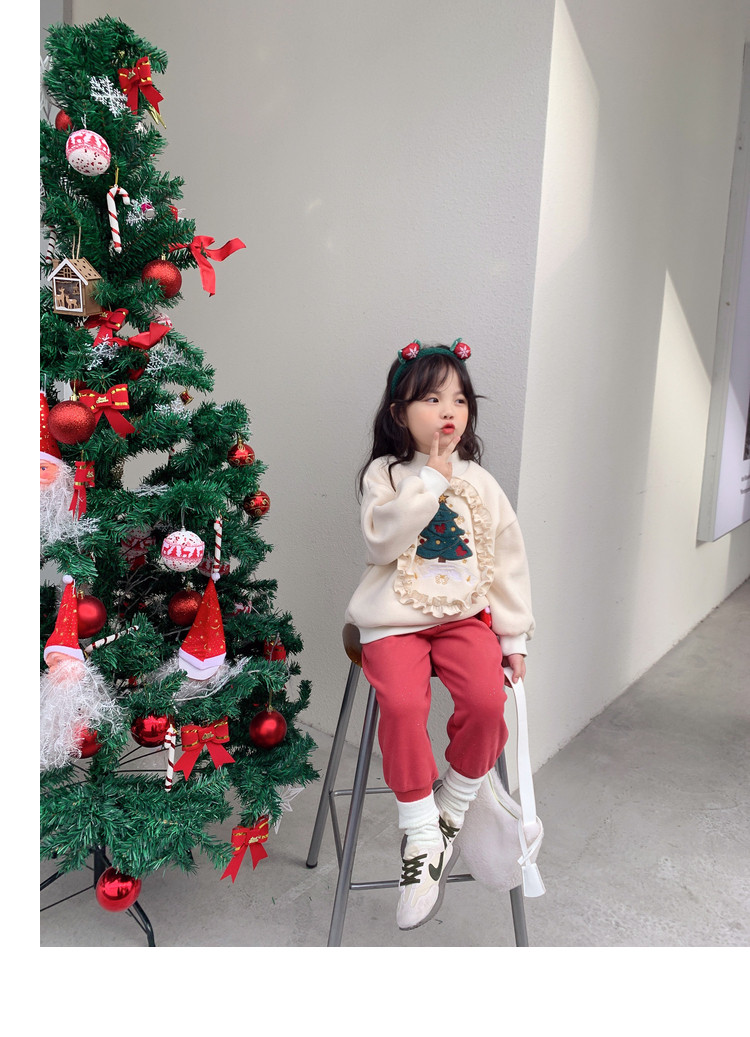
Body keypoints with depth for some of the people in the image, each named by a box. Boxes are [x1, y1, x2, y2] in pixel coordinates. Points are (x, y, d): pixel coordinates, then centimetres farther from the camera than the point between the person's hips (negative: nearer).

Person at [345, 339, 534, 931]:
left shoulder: (480, 483, 9)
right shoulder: (386, 474, 0)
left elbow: (508, 560, 11)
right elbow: (382, 541, -17)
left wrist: (514, 636, 7)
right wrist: (429, 476, -17)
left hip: (465, 615, 3)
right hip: (394, 621, -2)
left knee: (486, 699, -23)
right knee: (403, 704, -27)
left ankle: (453, 809, 3)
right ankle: (420, 832, -5)